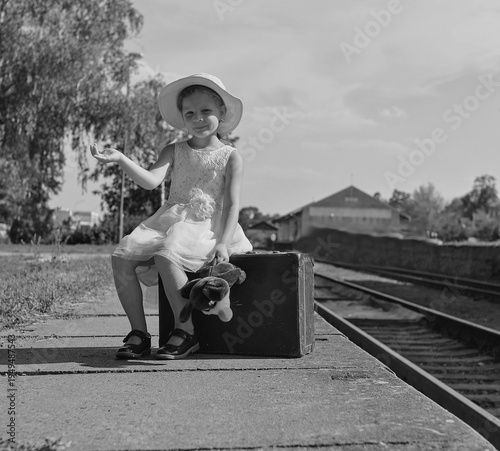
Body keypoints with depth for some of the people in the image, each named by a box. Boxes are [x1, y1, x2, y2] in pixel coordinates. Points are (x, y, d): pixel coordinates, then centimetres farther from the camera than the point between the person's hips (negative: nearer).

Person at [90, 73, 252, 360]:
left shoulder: (230, 157, 3)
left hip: (206, 226, -5)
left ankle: (186, 331, -19)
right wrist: (121, 159, -22)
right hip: (172, 221, 5)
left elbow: (233, 204, -4)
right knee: (122, 258, -14)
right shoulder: (174, 152, 13)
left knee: (167, 257, -34)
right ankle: (139, 333, -5)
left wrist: (223, 243, -18)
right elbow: (151, 181, -6)